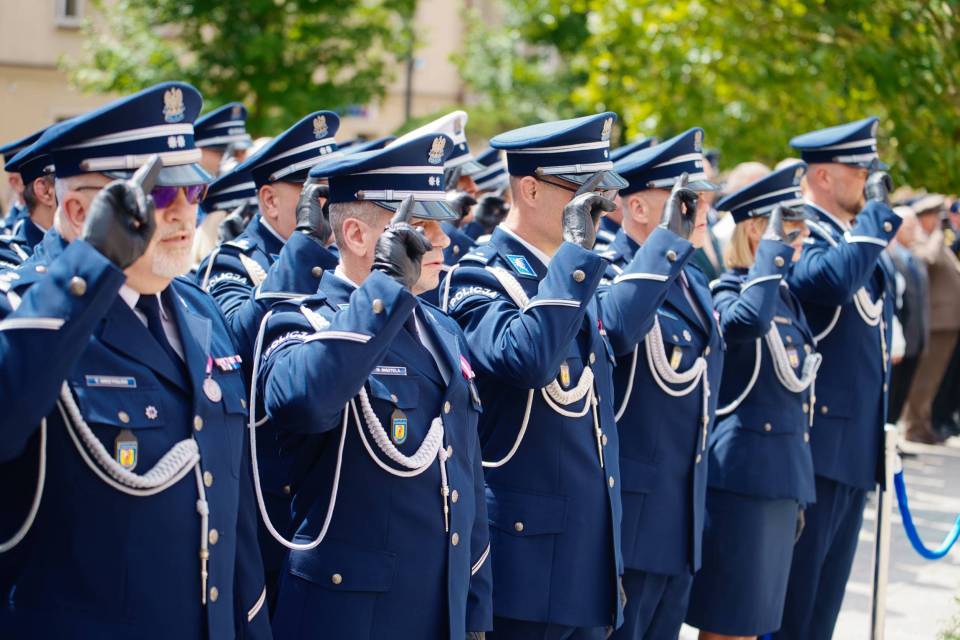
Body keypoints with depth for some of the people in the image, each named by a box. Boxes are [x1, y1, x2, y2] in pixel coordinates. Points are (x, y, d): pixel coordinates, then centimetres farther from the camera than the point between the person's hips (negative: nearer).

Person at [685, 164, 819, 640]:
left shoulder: (784, 296, 14)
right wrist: (773, 250, -26)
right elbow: (750, 320, -39)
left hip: (781, 478, 9)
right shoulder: (727, 294, -11)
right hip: (741, 476, -9)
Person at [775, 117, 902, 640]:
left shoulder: (857, 236, 17)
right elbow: (834, 278, -35)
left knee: (825, 595, 14)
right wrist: (876, 209, -23)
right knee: (792, 592, -3)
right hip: (816, 438, -9)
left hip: (857, 444, 9)